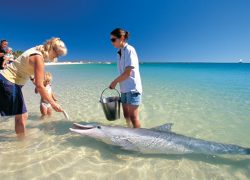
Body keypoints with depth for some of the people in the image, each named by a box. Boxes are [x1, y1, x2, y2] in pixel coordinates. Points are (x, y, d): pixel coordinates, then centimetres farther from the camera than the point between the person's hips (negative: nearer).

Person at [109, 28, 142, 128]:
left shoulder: (129, 50, -12)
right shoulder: (121, 52, 12)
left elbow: (128, 73, -18)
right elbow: (123, 73, 9)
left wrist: (114, 82, -8)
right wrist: (117, 82, -1)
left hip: (133, 88, -9)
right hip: (124, 89, 9)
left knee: (133, 117, -3)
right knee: (126, 115, 16)